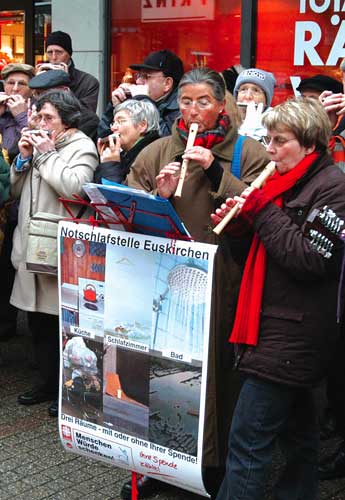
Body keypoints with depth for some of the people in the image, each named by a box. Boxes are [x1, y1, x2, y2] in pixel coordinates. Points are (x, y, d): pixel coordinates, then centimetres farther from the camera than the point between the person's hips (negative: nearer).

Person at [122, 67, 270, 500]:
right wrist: (159, 195, -11)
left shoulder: (248, 153, 4)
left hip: (221, 280, -2)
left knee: (216, 365, 3)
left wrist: (215, 170, -14)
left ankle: (215, 463, 22)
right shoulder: (155, 154, 10)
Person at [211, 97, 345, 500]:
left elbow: (312, 259, -21)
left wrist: (263, 211, -16)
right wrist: (238, 221, 1)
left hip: (293, 335, -9)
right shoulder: (288, 181, 16)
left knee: (247, 440, -9)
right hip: (278, 327, 9)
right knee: (296, 432, 20)